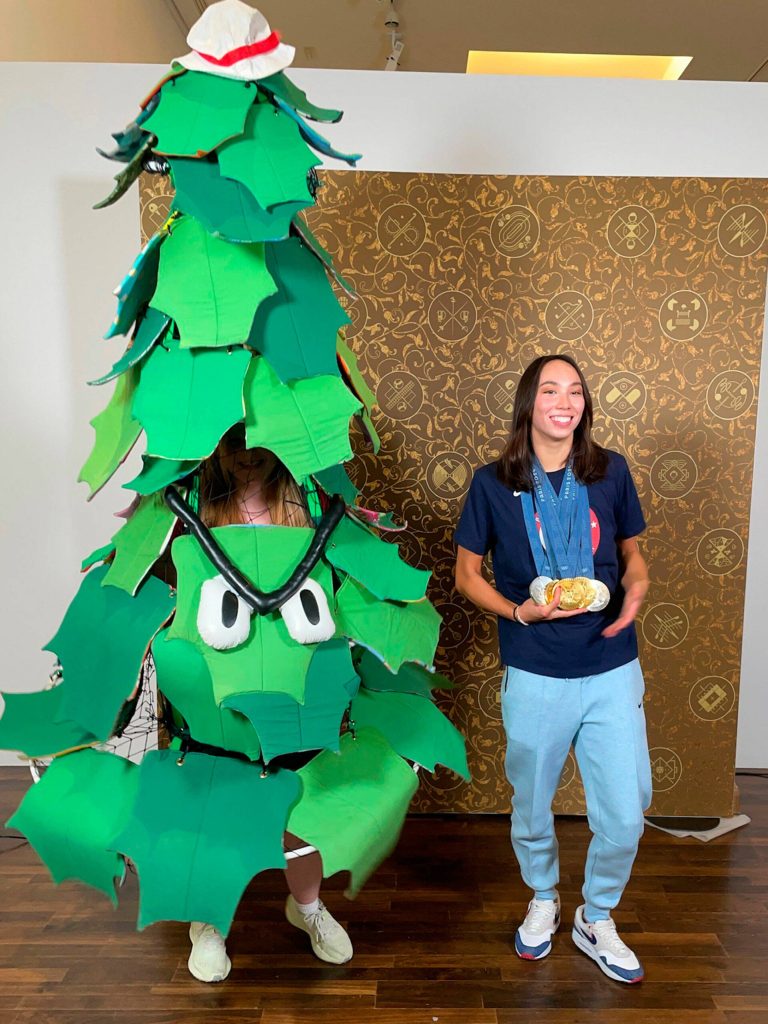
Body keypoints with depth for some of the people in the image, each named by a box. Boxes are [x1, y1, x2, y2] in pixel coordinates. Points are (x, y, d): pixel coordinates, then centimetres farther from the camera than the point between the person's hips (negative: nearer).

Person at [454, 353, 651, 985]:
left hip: (613, 671, 2)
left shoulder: (611, 471, -2)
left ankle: (597, 920, 40)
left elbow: (633, 552, 11)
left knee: (624, 815, 9)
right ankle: (544, 900, 48)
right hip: (535, 676, -1)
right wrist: (520, 611, -16)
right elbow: (466, 573, 1)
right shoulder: (494, 483, -7)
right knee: (531, 807, 17)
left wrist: (634, 592, -11)